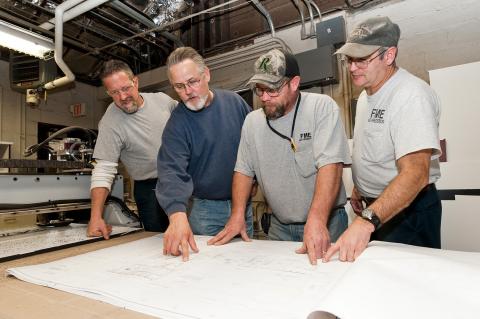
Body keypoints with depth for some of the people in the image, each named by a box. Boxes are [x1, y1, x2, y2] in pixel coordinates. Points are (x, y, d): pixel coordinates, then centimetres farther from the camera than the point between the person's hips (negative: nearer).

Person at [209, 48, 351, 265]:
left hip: (327, 223, -3)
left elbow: (330, 165, -25)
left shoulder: (322, 107, -15)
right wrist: (237, 216, -6)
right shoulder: (252, 121, 0)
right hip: (279, 227, 4)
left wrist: (317, 220, -35)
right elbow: (243, 170, 4)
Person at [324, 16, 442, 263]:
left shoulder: (412, 95, -23)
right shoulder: (366, 95, 6)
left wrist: (366, 221, -43)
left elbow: (415, 173, -34)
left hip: (408, 208, -8)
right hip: (374, 208, 8)